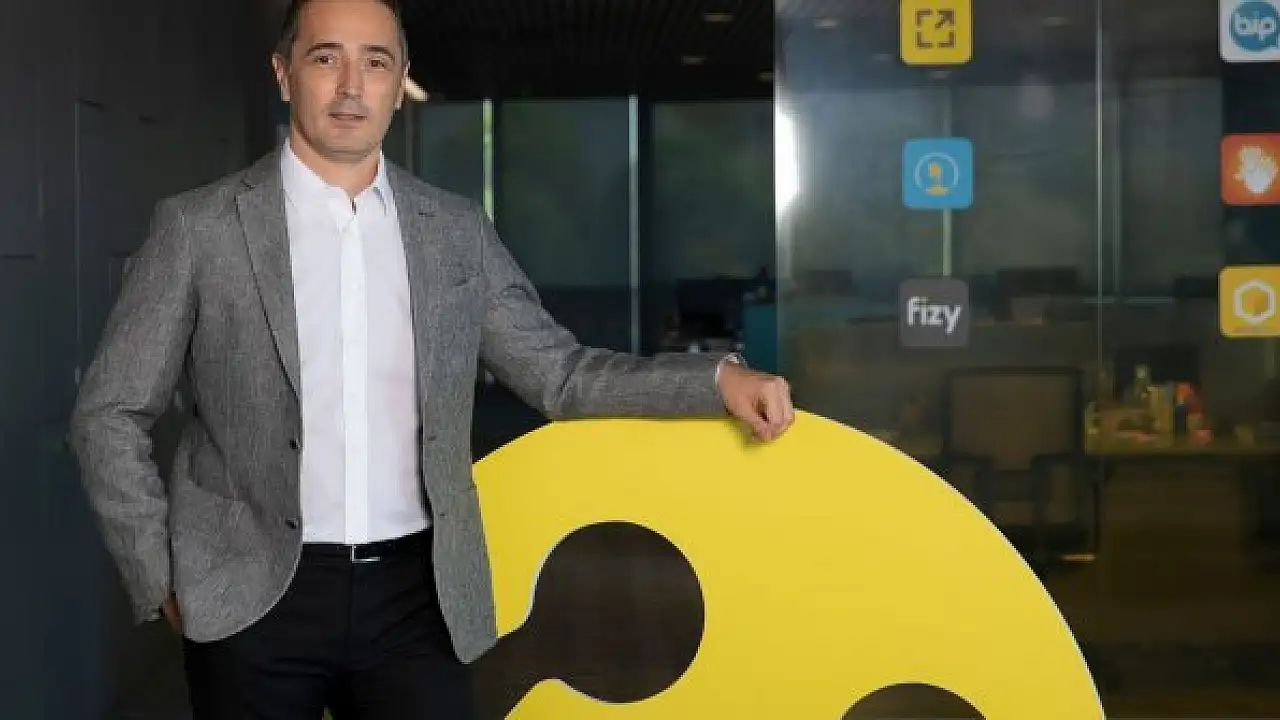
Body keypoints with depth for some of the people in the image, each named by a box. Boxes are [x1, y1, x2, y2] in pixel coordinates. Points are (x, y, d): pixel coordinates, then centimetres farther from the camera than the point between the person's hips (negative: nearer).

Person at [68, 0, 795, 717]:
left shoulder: (459, 231, 6)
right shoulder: (200, 227, -3)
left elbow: (557, 373, 7)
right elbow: (111, 415, 2)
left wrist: (718, 378, -6)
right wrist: (162, 579, -2)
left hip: (417, 593, 2)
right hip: (255, 596, -2)